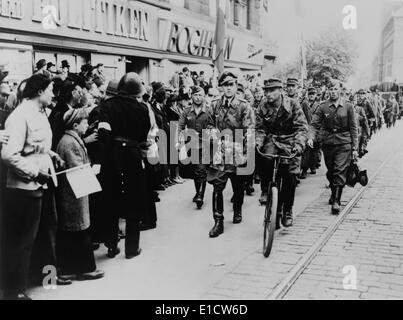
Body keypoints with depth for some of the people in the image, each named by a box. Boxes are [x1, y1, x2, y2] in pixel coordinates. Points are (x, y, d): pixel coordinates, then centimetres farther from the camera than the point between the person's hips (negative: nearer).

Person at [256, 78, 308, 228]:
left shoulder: (293, 105, -10)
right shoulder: (263, 108, -2)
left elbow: (302, 127, -13)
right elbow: (260, 129, 1)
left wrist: (299, 144, -29)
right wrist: (257, 143, -19)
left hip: (290, 141, -2)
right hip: (272, 140, 2)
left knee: (290, 177, -7)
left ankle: (287, 211, 11)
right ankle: (266, 190, -7)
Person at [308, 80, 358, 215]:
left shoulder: (348, 106, 1)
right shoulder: (323, 107, 3)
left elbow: (353, 128, 3)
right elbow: (315, 124, 0)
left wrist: (355, 148, 0)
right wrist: (311, 137, -20)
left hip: (344, 144, -2)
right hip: (328, 143, 2)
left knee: (340, 172, -11)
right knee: (330, 172, 13)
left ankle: (336, 201, -9)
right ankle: (334, 193, 37)